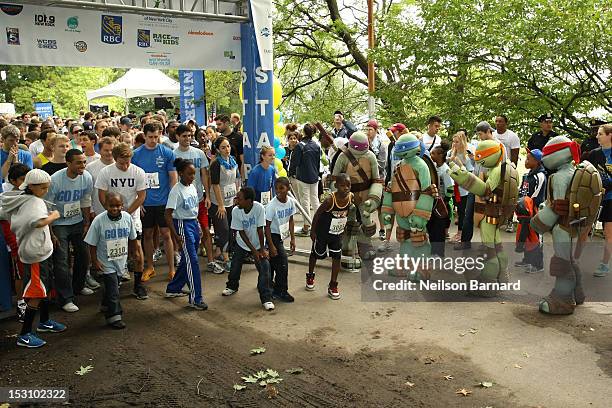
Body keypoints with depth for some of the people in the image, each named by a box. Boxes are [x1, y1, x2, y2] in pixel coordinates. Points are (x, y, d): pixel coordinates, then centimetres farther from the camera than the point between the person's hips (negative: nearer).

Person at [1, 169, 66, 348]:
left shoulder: (23, 200, 8)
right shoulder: (35, 202, -21)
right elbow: (40, 222, -39)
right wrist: (54, 216, -21)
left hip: (41, 251, 10)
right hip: (36, 254, -10)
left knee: (45, 288, 22)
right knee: (37, 294, -5)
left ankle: (45, 322, 38)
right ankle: (24, 335, 2)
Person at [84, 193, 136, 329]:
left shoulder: (127, 217, -7)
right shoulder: (99, 220, -18)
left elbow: (131, 238, 8)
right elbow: (92, 244, -10)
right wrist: (95, 261, -11)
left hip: (121, 260, 5)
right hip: (106, 262, -4)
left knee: (112, 285, 22)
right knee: (112, 288, -6)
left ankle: (106, 305, 45)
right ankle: (114, 315, 5)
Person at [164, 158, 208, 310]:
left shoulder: (192, 187, 8)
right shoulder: (176, 191, -15)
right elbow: (168, 214, -17)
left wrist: (198, 226, 16)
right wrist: (175, 235, -19)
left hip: (194, 223, 8)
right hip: (183, 225, -8)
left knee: (187, 260, 15)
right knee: (192, 261, -8)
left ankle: (173, 289, 32)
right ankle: (195, 298, -1)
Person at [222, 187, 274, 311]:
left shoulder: (259, 208, -28)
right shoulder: (236, 211, -21)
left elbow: (260, 229, -21)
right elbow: (241, 232, -15)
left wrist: (262, 249, -14)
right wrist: (254, 251, -17)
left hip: (258, 243, -2)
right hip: (242, 243, 2)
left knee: (264, 268, -13)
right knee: (235, 266, 12)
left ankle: (266, 298, -2)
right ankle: (232, 286, 43)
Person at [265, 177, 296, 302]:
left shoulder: (291, 202, -6)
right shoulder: (272, 205, -24)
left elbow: (290, 220, 6)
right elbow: (267, 226, -20)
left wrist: (292, 238, 5)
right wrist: (271, 246, -21)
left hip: (281, 236, 6)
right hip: (272, 236, -6)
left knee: (272, 262, 19)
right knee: (282, 263, -7)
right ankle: (281, 291, 7)